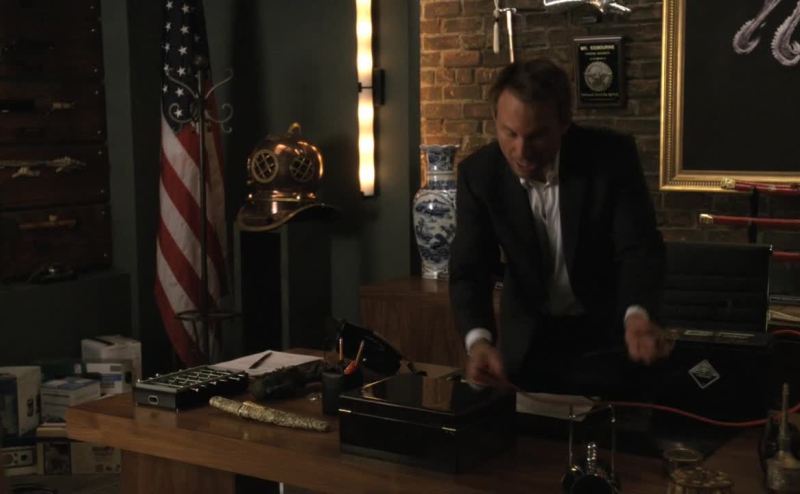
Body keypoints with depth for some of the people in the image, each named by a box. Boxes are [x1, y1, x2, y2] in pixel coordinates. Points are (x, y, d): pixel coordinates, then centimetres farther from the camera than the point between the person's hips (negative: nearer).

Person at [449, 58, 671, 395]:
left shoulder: (612, 156, -20)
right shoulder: (479, 173, -15)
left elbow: (640, 249, -22)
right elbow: (470, 270, -17)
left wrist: (637, 316, -44)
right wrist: (479, 340, -37)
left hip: (605, 333, -1)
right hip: (527, 338, 2)